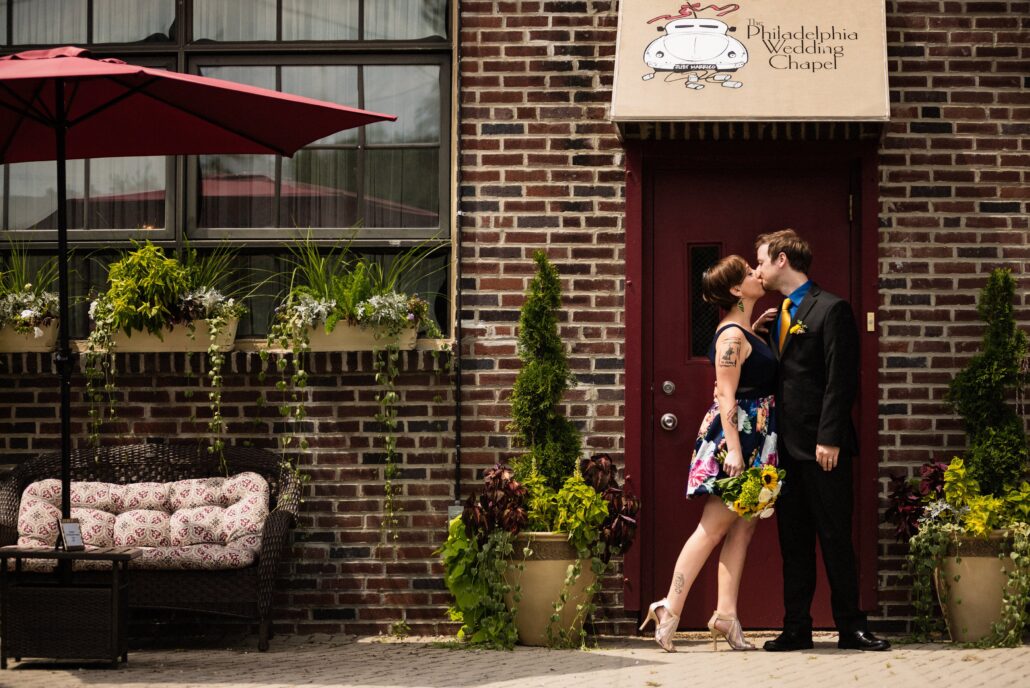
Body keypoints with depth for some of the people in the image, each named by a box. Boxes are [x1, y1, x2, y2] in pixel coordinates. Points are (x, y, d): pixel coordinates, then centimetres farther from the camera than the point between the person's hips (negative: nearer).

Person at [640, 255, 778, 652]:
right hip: (735, 439, -10)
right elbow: (726, 397, -19)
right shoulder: (732, 336, -14)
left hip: (752, 442, 10)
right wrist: (732, 448, -24)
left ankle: (726, 614, 4)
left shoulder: (742, 332, 14)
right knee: (713, 527, -8)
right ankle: (670, 610, -6)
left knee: (742, 528, 5)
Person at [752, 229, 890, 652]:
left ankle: (851, 628, 3)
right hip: (787, 448, 8)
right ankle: (796, 629, 11)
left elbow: (841, 380, -14)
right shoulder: (777, 315, 17)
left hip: (822, 447, -8)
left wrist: (829, 439, -18)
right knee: (792, 542, 8)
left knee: (835, 539, -3)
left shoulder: (830, 310, -8)